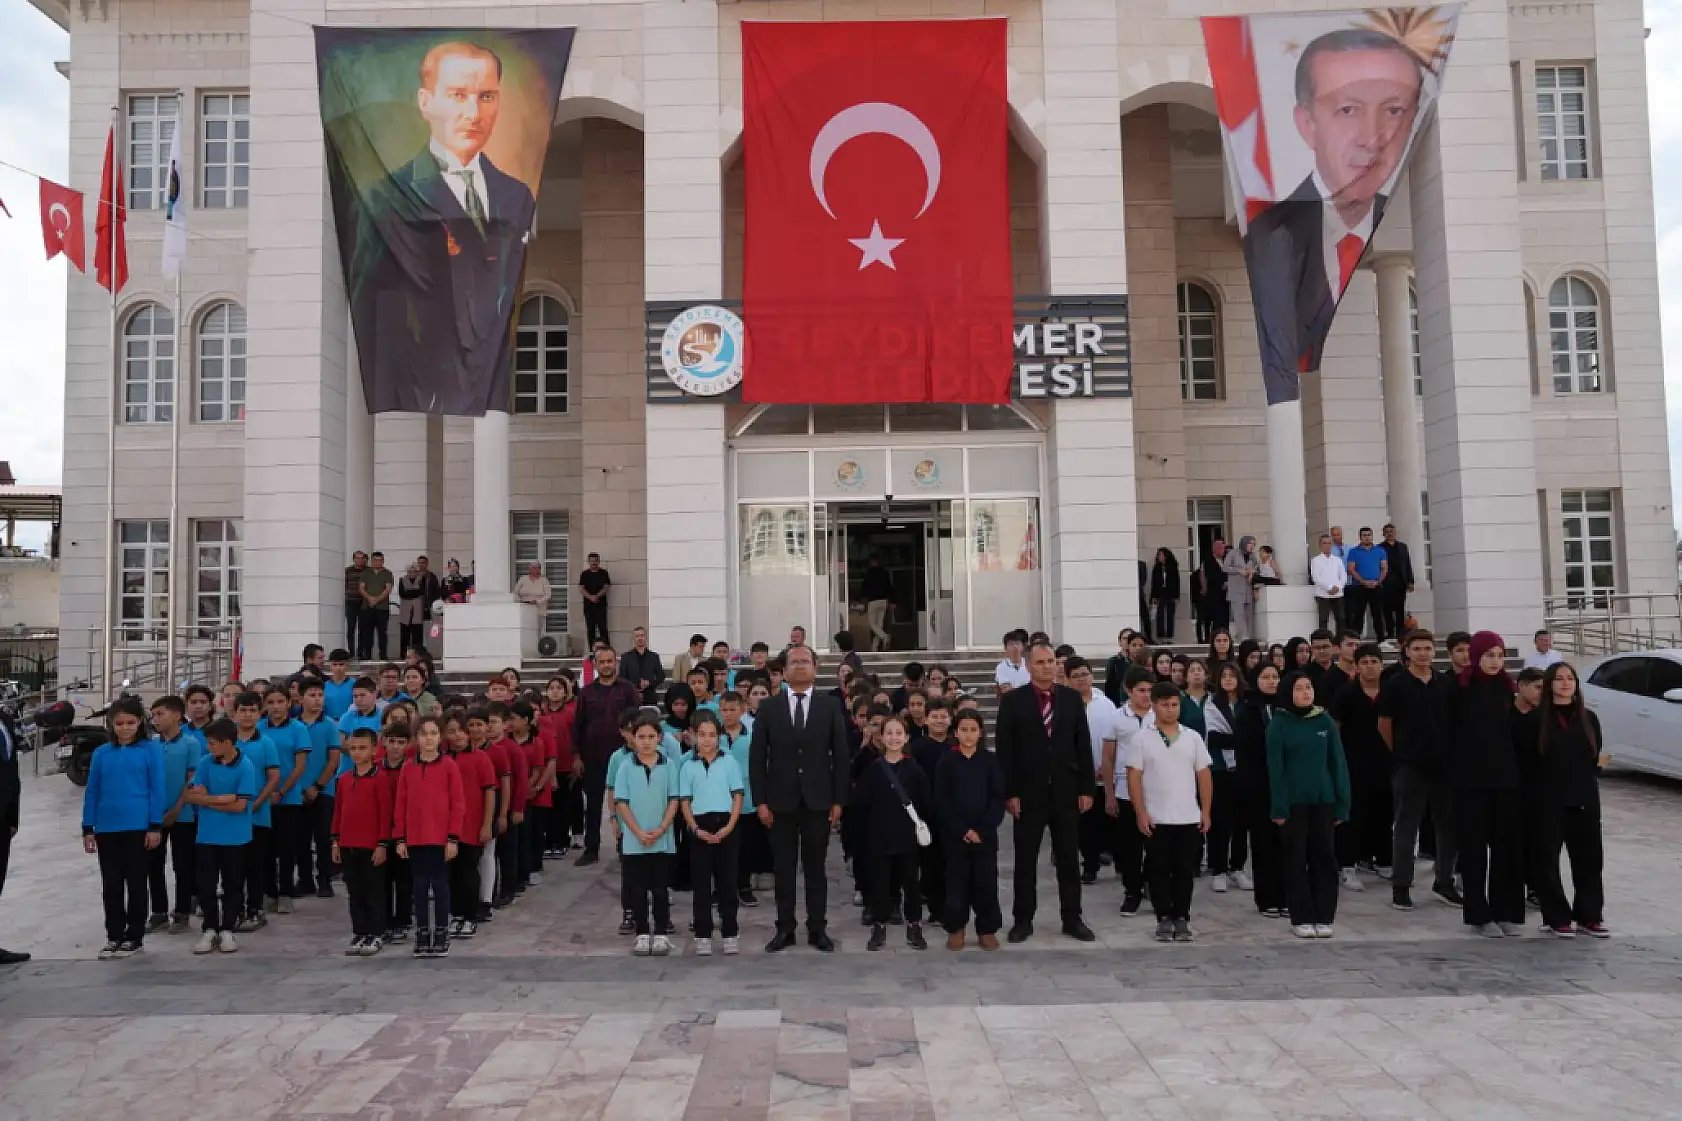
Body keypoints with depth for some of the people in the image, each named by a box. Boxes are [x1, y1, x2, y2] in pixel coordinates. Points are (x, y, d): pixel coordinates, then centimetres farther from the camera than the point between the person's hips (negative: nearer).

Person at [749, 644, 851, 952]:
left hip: (817, 800, 0)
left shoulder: (831, 706, 2)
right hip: (781, 800, 0)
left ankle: (817, 929, 15)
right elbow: (757, 756, 1)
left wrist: (838, 800, -3)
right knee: (784, 868, 7)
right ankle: (785, 929, 16)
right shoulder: (769, 707, 2)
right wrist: (761, 801, -4)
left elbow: (840, 755, 1)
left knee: (815, 867, 7)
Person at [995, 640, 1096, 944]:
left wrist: (1086, 788, 0)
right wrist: (1010, 792, -10)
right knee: (1025, 860, 6)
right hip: (1028, 791, -2)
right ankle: (1023, 920, 16)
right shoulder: (1013, 700, -3)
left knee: (1069, 858, 9)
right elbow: (1004, 750, -5)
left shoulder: (1072, 698, 4)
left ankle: (1072, 919, 20)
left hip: (1066, 790, 2)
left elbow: (1083, 745, 5)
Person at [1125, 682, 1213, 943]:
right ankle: (1164, 918, 13)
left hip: (1189, 818, 2)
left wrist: (1205, 811, 2)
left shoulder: (1193, 737, 5)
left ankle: (1182, 918, 16)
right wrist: (1140, 813, -10)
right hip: (1155, 819, -2)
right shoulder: (1141, 739, -2)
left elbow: (1203, 775, 8)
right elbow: (1134, 778, -4)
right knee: (1159, 870, 4)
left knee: (1185, 870, 6)